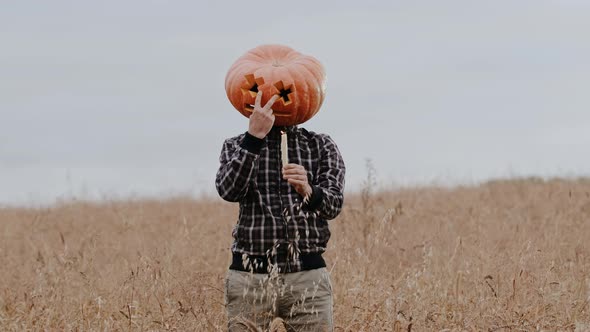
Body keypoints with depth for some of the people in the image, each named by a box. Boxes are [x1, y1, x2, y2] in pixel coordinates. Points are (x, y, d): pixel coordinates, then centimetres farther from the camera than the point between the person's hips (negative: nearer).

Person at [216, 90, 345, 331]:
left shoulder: (321, 146, 11)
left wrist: (309, 192, -27)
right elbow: (228, 190, -11)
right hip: (250, 275, 0)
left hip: (308, 275, 0)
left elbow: (333, 204, -4)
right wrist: (254, 137, -21)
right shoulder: (236, 147, 10)